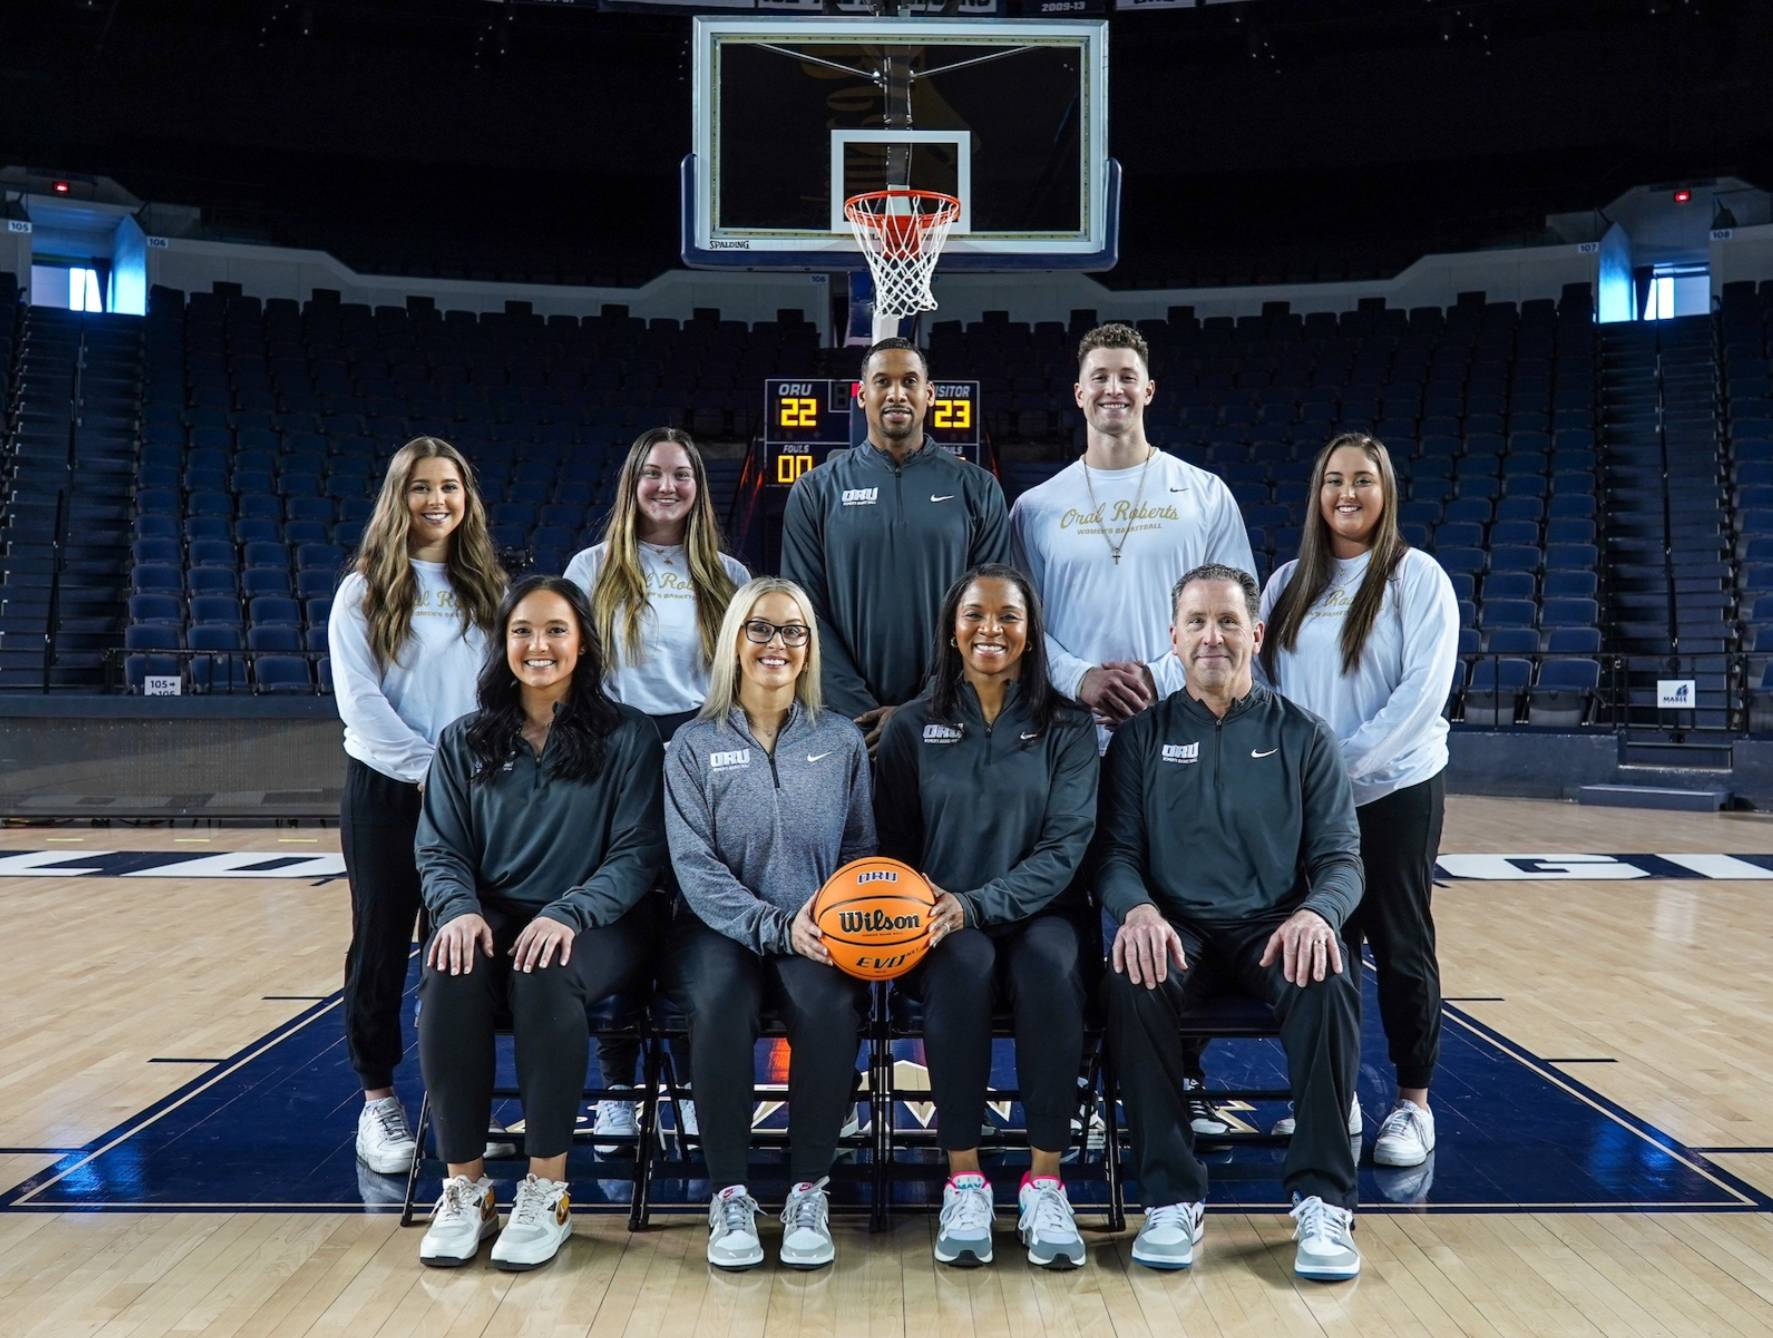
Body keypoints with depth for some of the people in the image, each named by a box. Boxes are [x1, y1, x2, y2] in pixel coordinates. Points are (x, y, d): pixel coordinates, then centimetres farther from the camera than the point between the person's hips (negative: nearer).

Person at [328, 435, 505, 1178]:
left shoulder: (487, 588, 9)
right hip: (386, 789, -2)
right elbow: (359, 700, -9)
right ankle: (378, 1097, 15)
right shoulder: (364, 592, -1)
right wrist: (428, 769, -14)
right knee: (382, 943, 4)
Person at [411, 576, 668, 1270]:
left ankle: (547, 1191, -23)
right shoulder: (464, 743, 12)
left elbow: (638, 853, -4)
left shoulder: (627, 736, 3)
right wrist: (460, 909, -16)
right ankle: (464, 1186, -18)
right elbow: (440, 850, 7)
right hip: (492, 918, 2)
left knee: (544, 976, -37)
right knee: (451, 976, -33)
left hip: (594, 925, -2)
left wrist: (568, 912, -21)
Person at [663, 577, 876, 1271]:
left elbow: (860, 850, 13)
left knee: (830, 1004, -32)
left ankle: (809, 1189, -16)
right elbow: (694, 864, -3)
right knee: (720, 1002, -34)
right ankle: (728, 1194, -18)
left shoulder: (842, 740, 12)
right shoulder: (694, 744, 6)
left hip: (818, 935, 1)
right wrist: (777, 925, -17)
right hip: (722, 928, -1)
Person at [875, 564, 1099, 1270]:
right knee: (963, 964, -35)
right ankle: (963, 1180, -26)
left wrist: (977, 904, -20)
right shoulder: (913, 727, 10)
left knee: (1050, 962, -35)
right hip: (942, 927, 0)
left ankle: (1045, 1181, -27)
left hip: (1034, 912, 0)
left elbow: (1065, 845, -5)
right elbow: (892, 842, 10)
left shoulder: (1066, 728, 6)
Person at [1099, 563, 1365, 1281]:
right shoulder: (1142, 736, 11)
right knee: (1132, 981, -34)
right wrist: (1138, 909, -20)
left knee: (1329, 982, -34)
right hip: (1176, 927, 0)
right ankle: (1172, 1199, -23)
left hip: (1275, 927, 0)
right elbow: (1116, 851, 4)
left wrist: (1315, 913, -19)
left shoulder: (1302, 735, 10)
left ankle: (1323, 1202, -22)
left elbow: (1340, 858, 5)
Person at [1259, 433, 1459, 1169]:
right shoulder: (1289, 583, 9)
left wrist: (1345, 762, -17)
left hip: (1396, 791, -4)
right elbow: (1264, 681, 9)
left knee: (1400, 944, 4)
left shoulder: (1417, 577, -5)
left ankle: (1413, 1101, 15)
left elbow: (1423, 690, -13)